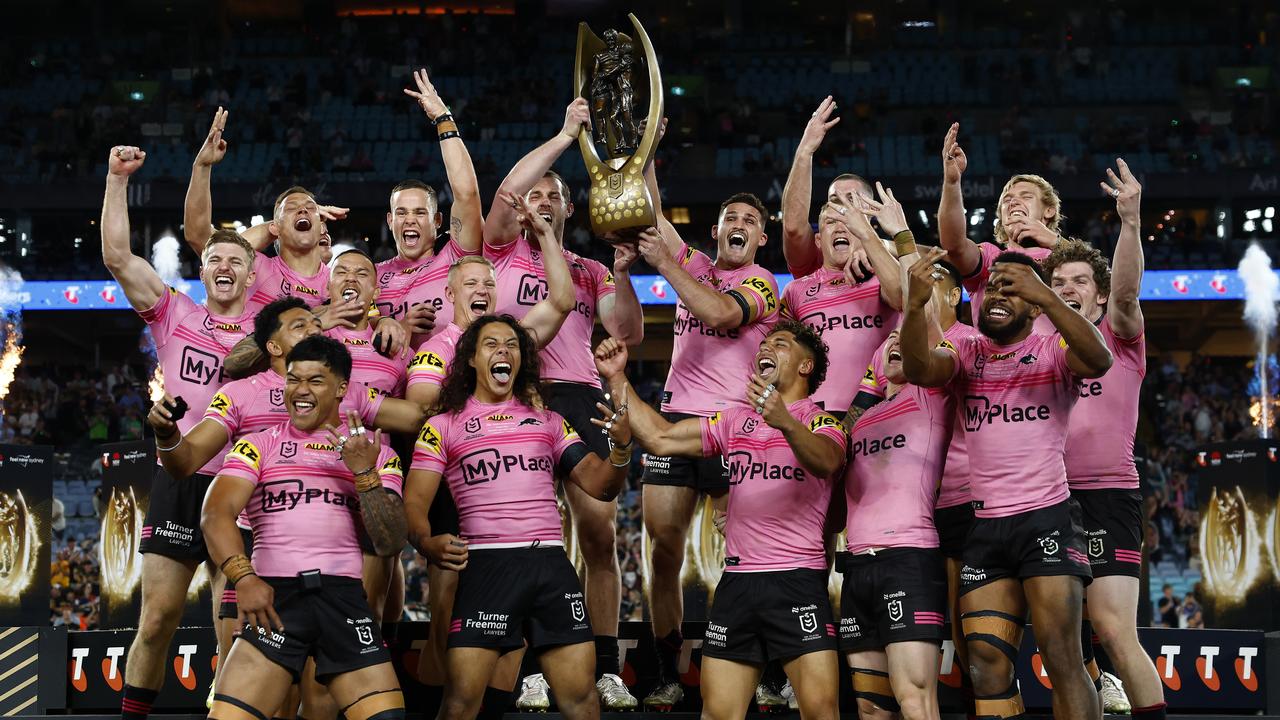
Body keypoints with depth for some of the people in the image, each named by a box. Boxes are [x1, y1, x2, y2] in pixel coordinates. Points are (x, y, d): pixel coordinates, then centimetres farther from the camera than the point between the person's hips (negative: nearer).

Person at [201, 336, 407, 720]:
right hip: (274, 595, -2)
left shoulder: (374, 452, 16)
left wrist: (365, 474, -5)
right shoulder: (259, 445, 12)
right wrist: (243, 577, -18)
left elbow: (391, 545, 7)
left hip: (345, 597, 2)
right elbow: (215, 514, -2)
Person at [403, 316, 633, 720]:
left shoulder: (549, 422, 19)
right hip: (487, 565, -3)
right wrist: (427, 542, -21)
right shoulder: (443, 427, 10)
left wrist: (620, 450, -9)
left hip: (551, 562, 3)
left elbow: (599, 485, 12)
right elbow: (415, 501, 1)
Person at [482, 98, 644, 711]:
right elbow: (505, 191, -6)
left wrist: (621, 272, -3)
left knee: (600, 534, -5)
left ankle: (606, 668, 2)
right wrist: (566, 136, -5)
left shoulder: (590, 273, 21)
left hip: (579, 397, 2)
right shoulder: (504, 251, 13)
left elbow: (629, 334, 11)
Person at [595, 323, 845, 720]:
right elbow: (660, 438, 18)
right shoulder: (736, 419, 20)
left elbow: (826, 461, -22)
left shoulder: (820, 421, 2)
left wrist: (786, 423, -41)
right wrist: (617, 379, 10)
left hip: (797, 579, -5)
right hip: (737, 580, 5)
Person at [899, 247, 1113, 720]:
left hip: (1047, 519, -4)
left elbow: (1099, 361, -19)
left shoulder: (1053, 352, 4)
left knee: (1062, 658, -13)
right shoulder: (966, 356, 13)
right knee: (987, 666, -2)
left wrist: (1046, 296, -30)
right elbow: (919, 368, -8)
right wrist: (916, 305, -28)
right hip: (985, 526, 4)